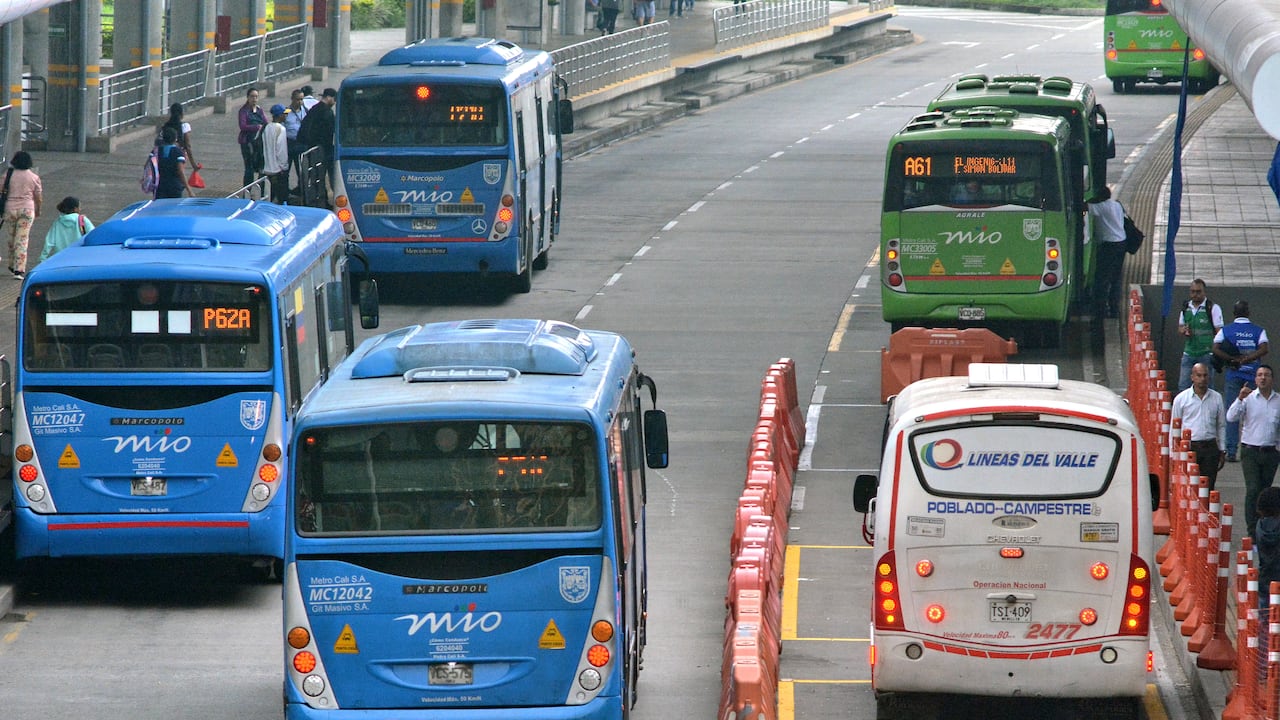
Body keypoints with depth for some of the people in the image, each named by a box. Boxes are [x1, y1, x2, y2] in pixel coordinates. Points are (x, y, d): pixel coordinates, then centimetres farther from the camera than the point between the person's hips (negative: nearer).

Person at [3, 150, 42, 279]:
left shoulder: (8, 175, -3)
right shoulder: (34, 177, -2)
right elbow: (39, 197, 5)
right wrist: (38, 210, 22)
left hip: (10, 209, 1)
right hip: (27, 209, -1)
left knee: (12, 238, 18)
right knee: (22, 240, -1)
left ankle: (12, 265, 30)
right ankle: (19, 270, -7)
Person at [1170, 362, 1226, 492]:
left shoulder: (1217, 398, 8)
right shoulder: (1181, 398, 2)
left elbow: (1221, 426, 15)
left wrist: (1222, 451, 12)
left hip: (1210, 447, 2)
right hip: (1189, 446, -2)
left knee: (1208, 487, 0)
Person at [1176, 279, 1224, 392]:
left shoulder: (1213, 308, -5)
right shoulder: (1186, 308, 10)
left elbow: (1219, 332, -6)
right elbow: (1180, 328, 20)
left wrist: (1216, 353, -13)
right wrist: (1184, 331, -5)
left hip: (1206, 354, -5)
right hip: (1189, 353, 5)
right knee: (1183, 386, -1)